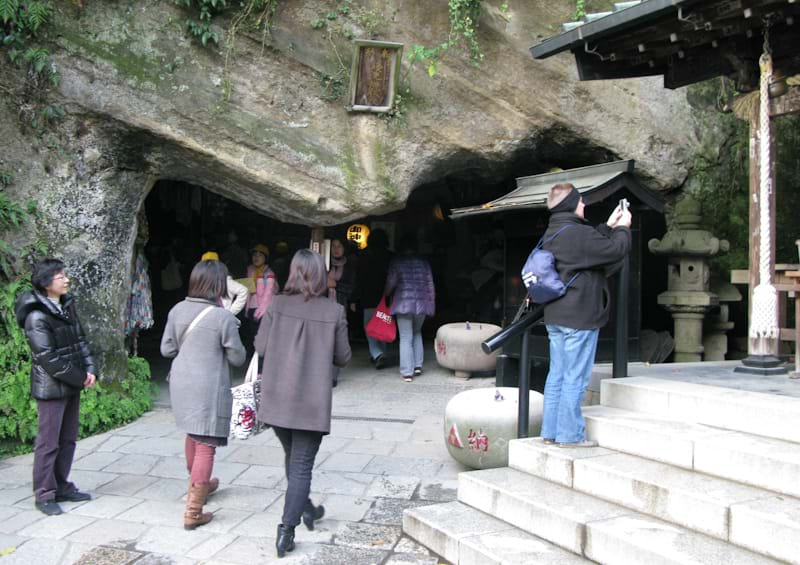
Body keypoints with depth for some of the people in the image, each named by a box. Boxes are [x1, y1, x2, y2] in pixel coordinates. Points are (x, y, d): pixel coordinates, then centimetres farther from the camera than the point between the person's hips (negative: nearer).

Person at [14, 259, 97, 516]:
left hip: (72, 384, 8)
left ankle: (62, 487, 25)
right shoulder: (37, 317, -17)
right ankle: (44, 495, 11)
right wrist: (80, 378, -14)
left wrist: (90, 370, -1)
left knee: (68, 439, 14)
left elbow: (81, 340, 12)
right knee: (49, 442, 1)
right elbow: (49, 359, -19)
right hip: (51, 388, -8)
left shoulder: (67, 306, 7)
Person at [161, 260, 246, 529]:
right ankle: (193, 511, 1)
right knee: (206, 446, 0)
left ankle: (199, 486, 47)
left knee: (192, 435, 25)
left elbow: (167, 349, 7)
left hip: (181, 383, 7)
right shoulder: (223, 317, -16)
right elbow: (237, 357, -7)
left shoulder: (177, 310, -1)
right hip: (209, 388, -6)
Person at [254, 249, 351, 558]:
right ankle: (286, 530, 1)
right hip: (312, 402, -2)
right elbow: (342, 358, -1)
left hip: (278, 399, 3)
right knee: (302, 465, 5)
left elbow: (260, 347, -2)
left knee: (292, 457, 23)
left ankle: (306, 509, 40)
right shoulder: (334, 312, -8)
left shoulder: (277, 305, -6)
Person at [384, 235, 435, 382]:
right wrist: (431, 304, 14)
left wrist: (386, 294, 20)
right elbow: (430, 285, 6)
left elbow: (391, 283, -1)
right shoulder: (423, 262, 4)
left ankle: (407, 372, -3)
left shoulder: (396, 262, -3)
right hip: (421, 303, 3)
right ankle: (417, 365, 17)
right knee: (417, 333, 22)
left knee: (406, 338, 0)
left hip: (403, 303, -3)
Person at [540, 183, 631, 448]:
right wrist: (623, 228, 5)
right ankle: (570, 434, 4)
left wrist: (609, 226, 20)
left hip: (555, 317, 9)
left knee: (556, 375, 13)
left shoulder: (552, 233, 13)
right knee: (575, 378, -2)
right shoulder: (578, 233, -17)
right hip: (579, 317, -9)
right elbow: (616, 250, -12)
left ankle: (550, 431, 18)